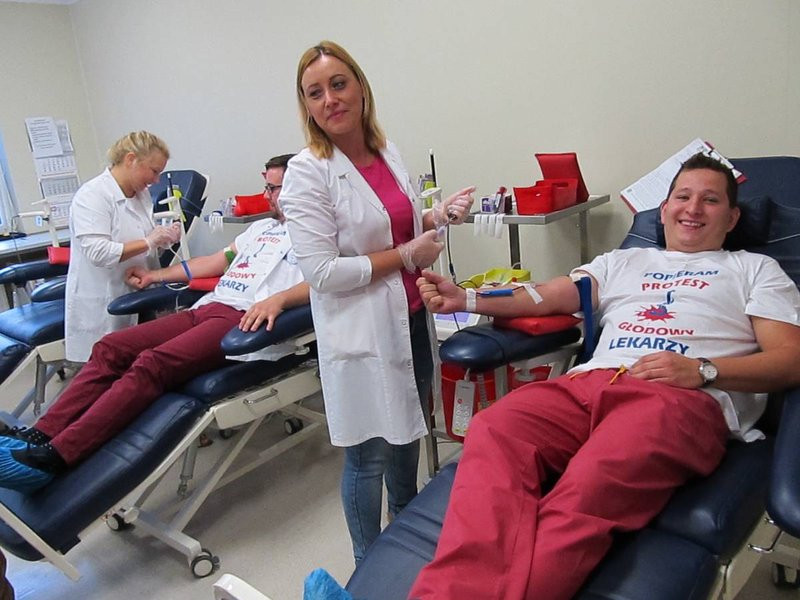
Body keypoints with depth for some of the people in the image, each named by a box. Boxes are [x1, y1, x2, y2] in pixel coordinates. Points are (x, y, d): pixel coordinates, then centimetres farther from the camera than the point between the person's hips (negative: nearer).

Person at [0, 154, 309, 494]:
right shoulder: (261, 226, 33)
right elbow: (219, 260, 33)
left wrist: (278, 299, -31)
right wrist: (155, 276, 33)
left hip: (244, 317, -9)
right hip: (208, 306, 9)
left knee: (151, 364, -28)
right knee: (109, 349, -8)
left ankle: (57, 456, -33)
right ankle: (40, 435, -14)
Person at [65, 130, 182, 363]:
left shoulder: (141, 193, 9)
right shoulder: (92, 196, -15)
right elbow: (98, 253, -25)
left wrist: (163, 238, 0)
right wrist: (148, 242, -23)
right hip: (102, 309, -7)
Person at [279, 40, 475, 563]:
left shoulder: (388, 152, 6)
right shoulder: (308, 172, -15)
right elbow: (322, 272, -21)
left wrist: (438, 216, -1)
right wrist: (406, 255, -17)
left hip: (411, 319, 7)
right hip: (360, 331, -7)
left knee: (408, 438, 22)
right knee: (369, 455, 6)